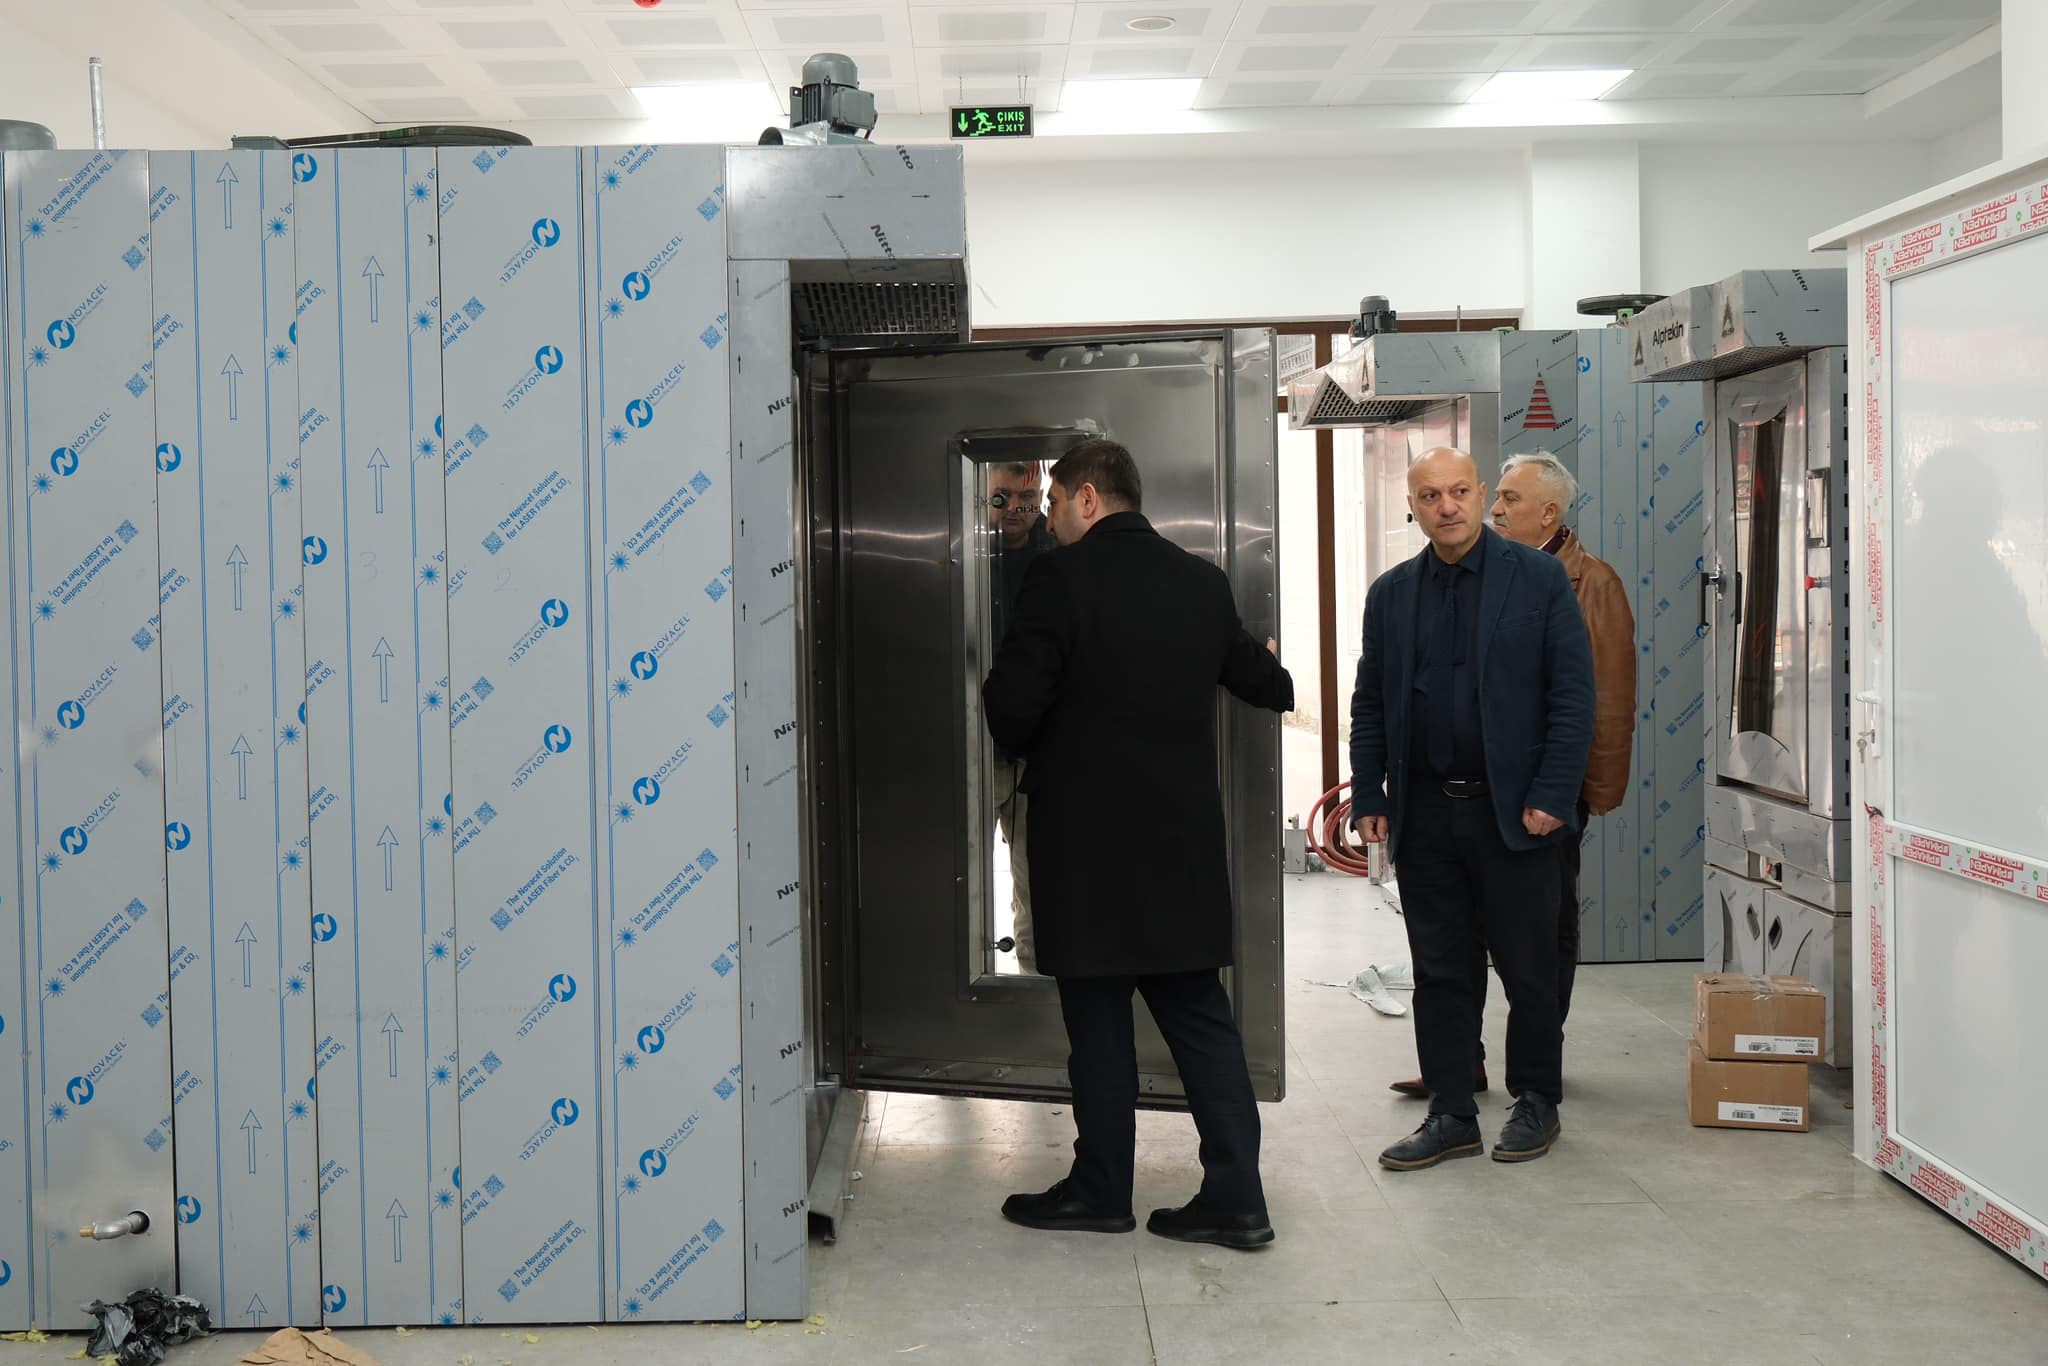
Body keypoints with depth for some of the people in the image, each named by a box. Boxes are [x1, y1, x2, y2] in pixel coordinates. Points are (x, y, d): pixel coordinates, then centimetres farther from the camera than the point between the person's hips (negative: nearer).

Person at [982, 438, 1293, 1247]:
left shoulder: (1061, 578, -12)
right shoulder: (1202, 582, 7)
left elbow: (1012, 703, -17)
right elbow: (1252, 673, 23)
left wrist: (1023, 748, 7)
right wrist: (1283, 683, 47)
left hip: (1086, 838, -5)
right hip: (1182, 836, 5)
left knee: (1097, 1014, 6)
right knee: (1198, 1011, 10)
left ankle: (1100, 1190, 16)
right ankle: (1235, 1195, 10)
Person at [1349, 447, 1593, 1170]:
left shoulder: (1538, 577, -1)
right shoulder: (1390, 593, 9)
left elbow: (1573, 694, -4)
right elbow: (1369, 703, 13)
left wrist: (1552, 796, -11)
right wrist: (1369, 798, 5)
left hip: (1514, 809, -3)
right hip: (1424, 815, 3)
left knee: (1529, 969, 6)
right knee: (1439, 973, 7)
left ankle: (1536, 1103, 24)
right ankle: (1451, 1115, 16)